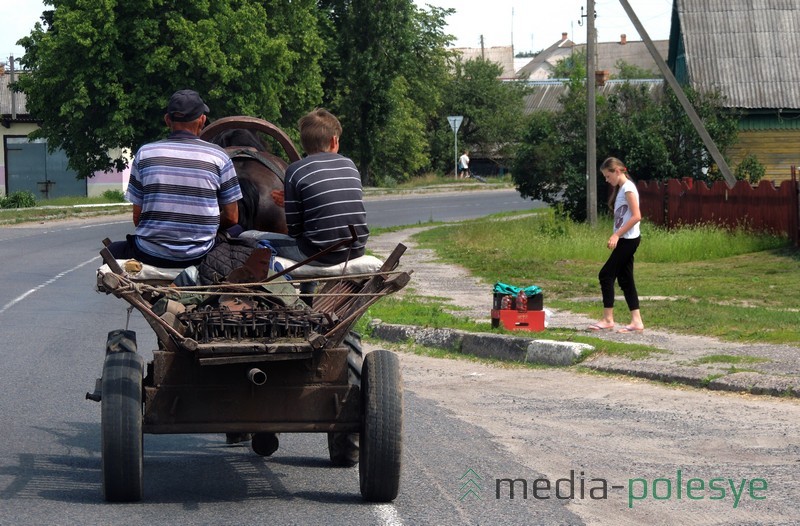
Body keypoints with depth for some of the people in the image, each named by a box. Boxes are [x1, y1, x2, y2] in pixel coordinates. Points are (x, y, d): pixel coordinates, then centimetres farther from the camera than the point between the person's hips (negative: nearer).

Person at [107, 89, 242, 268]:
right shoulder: (218, 156, -1)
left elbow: (137, 217, 2)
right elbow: (232, 218, 2)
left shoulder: (145, 153, 0)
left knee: (113, 251, 30)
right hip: (199, 256, 0)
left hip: (150, 255, 0)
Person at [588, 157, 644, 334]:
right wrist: (616, 236, 8)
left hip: (628, 239, -10)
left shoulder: (628, 188, -13)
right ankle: (636, 321, 6)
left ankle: (608, 319, -3)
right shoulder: (620, 189, 16)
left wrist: (617, 234, -20)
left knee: (606, 275, -8)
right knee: (625, 279, 7)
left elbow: (636, 216, -20)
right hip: (625, 240, 10)